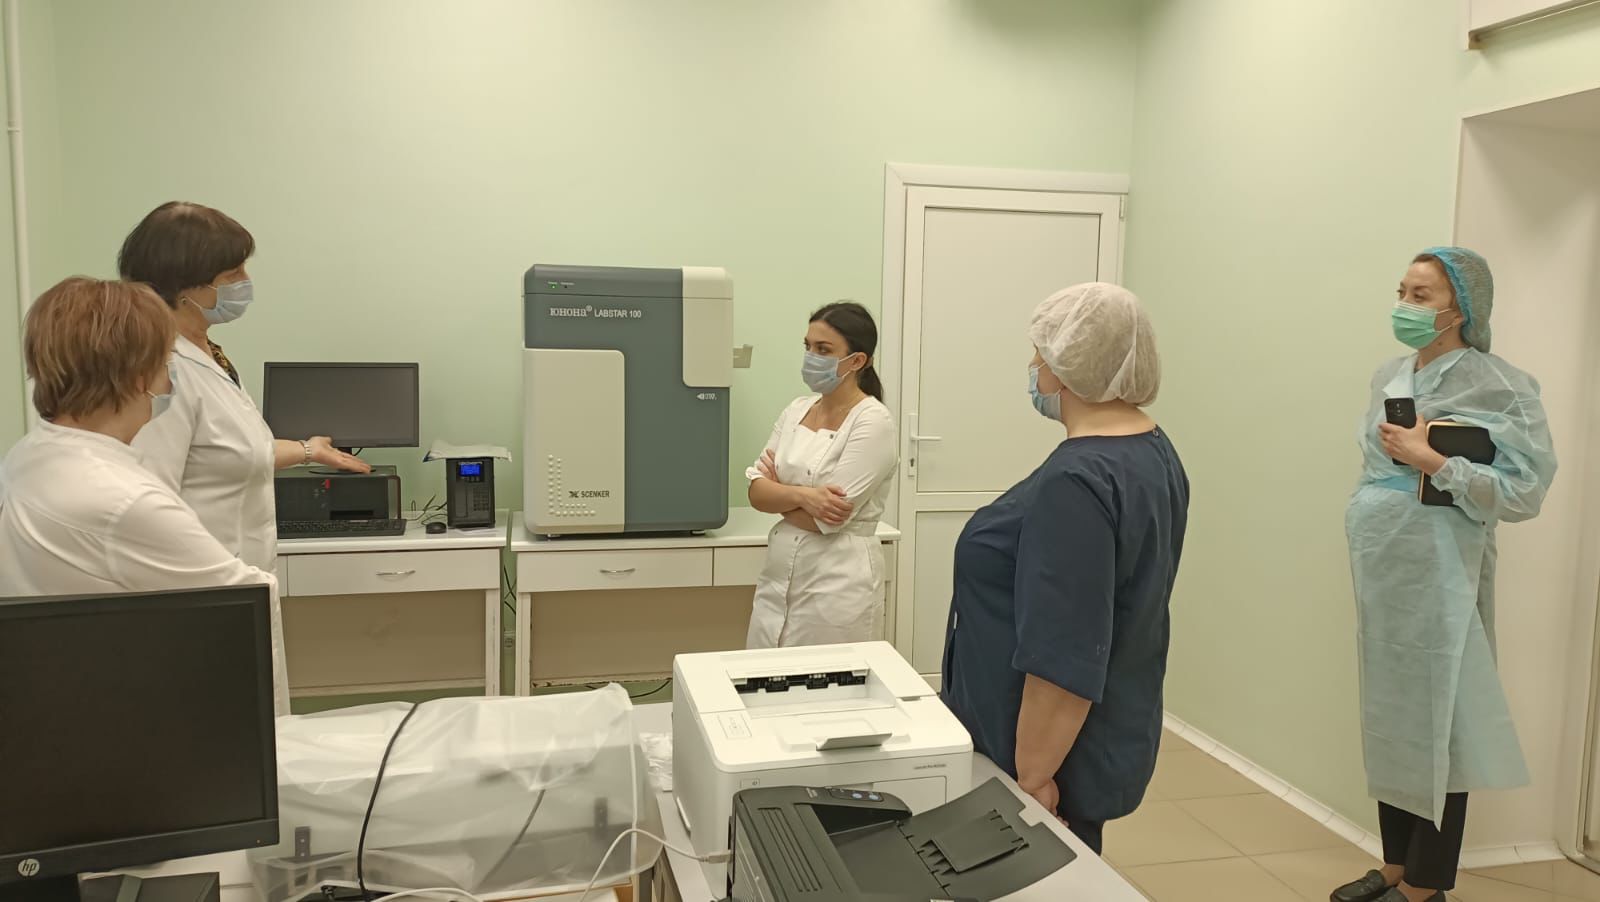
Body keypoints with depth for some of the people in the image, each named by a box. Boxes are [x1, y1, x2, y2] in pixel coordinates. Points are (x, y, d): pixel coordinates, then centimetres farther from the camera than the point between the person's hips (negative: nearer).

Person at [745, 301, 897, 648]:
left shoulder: (873, 422, -13)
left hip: (838, 585, -6)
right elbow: (756, 492, 1)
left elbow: (826, 518, -18)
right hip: (779, 579, 6)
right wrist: (800, 495, -17)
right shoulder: (796, 410, 7)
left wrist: (779, 491, -1)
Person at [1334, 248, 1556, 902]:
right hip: (1381, 579, 7)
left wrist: (1429, 460, -19)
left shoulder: (1496, 388, -11)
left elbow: (1523, 492, -16)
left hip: (1436, 583, -7)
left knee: (1435, 724, 2)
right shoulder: (1391, 379, 10)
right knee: (1389, 719, 14)